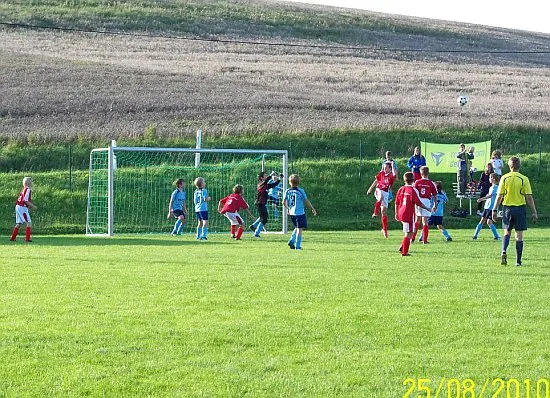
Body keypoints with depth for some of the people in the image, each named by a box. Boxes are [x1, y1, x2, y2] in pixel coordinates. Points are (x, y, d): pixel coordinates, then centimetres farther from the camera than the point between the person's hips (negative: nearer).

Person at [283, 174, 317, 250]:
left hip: (292, 213, 5)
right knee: (300, 229, 0)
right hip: (300, 212, -5)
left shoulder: (287, 191, 2)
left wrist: (287, 208, 24)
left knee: (297, 228, 22)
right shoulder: (301, 191, -10)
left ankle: (292, 241, 8)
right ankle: (298, 246, -2)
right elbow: (306, 201, -5)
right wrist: (313, 209, 6)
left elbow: (284, 202, 5)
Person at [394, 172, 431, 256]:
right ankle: (404, 252, -1)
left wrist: (396, 214, 21)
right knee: (409, 233, -1)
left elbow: (397, 203, 11)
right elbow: (418, 203, -10)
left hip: (401, 214, 7)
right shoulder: (413, 190, -11)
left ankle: (402, 248, 10)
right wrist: (427, 208, 4)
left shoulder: (401, 189, 6)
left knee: (408, 232, 20)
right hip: (409, 214, -7)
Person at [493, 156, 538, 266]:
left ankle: (504, 251, -11)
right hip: (520, 208, -1)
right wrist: (534, 212, -1)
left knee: (507, 232, 15)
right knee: (519, 235, 5)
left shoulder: (504, 178, -2)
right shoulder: (523, 179, -6)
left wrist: (494, 210, 5)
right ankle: (518, 261, 5)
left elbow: (499, 196, -2)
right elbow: (529, 197, -6)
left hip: (507, 208, 1)